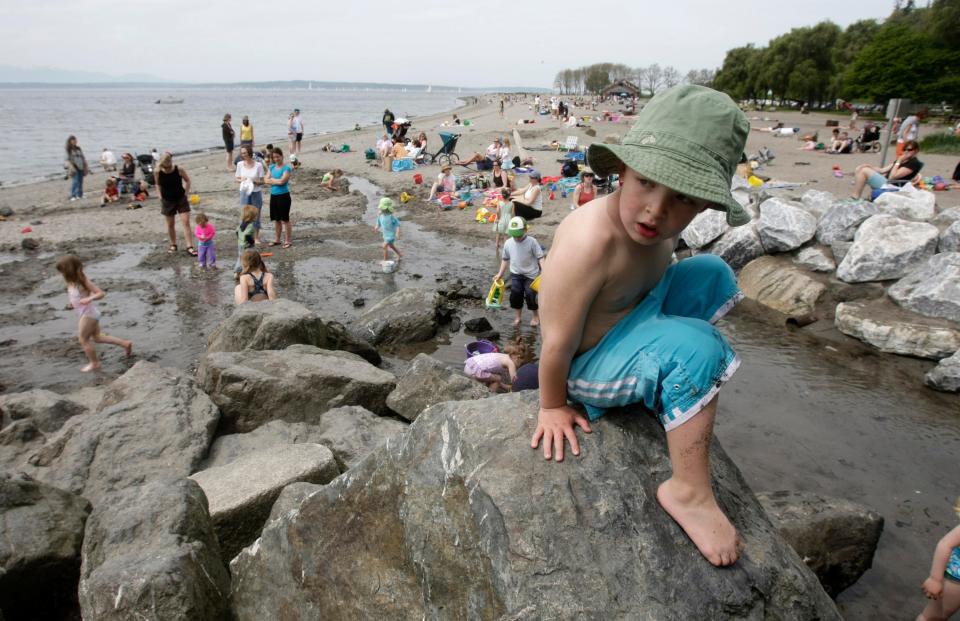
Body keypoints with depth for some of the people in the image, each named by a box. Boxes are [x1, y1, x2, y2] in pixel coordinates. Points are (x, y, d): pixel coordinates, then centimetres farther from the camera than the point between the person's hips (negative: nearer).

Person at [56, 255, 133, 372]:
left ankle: (94, 363, 22)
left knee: (83, 340, 6)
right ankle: (125, 343, 24)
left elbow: (100, 293, -24)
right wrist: (73, 302, 5)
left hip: (89, 314, -9)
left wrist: (89, 299, -39)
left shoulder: (83, 281, -23)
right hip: (89, 314, 9)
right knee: (98, 337, 19)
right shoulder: (72, 282, 1)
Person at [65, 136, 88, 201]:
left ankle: (80, 195, 16)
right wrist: (71, 167, -19)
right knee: (75, 181, -14)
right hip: (74, 167, -6)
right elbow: (68, 159, -7)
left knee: (80, 181, 8)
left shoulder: (78, 148, 16)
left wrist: (86, 166, 16)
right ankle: (73, 196, -15)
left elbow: (83, 158, 20)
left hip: (81, 167, 6)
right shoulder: (68, 150, -2)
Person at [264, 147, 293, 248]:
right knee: (276, 219, 15)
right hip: (273, 195, 6)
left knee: (285, 219, -2)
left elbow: (282, 181, -19)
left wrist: (272, 180, -4)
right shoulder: (272, 167, 10)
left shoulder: (286, 168, -9)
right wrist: (276, 181, -11)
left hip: (283, 196, -6)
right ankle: (277, 239, 26)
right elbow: (266, 180, 3)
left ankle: (289, 241, 6)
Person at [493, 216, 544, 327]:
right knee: (515, 294, -3)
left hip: (531, 274, -3)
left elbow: (540, 258, -13)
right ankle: (518, 317, 16)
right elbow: (505, 259, 9)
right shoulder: (508, 243, -3)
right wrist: (500, 274, 8)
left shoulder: (532, 242, -15)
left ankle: (536, 316, 20)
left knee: (530, 295, -3)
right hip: (515, 274, 3)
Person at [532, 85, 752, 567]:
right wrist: (553, 406, -14)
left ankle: (661, 393, 15)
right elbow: (557, 341, -26)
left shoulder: (655, 227, -10)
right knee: (693, 346, -29)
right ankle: (689, 491, -14)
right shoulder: (590, 239, -36)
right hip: (588, 363, -8)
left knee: (711, 274, 6)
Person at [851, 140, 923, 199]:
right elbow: (883, 170, 15)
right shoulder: (902, 160, 20)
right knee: (860, 168, 2)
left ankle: (855, 198, -19)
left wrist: (898, 162, -10)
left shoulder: (914, 163, -9)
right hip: (885, 181, 10)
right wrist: (869, 167, 1)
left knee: (864, 171, -19)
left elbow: (893, 176, -18)